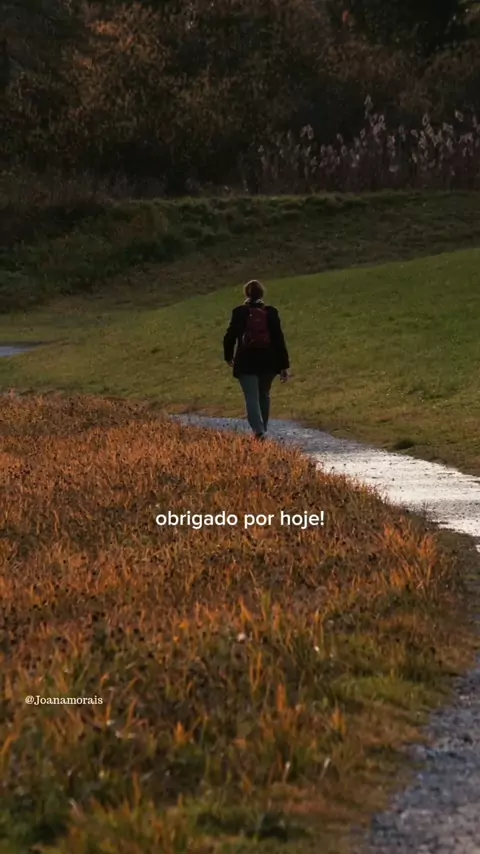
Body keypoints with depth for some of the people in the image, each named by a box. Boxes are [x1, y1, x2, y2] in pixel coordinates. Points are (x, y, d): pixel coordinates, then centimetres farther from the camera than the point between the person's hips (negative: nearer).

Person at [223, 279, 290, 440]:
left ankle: (259, 431, -23)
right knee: (263, 395, 22)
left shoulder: (239, 312, -5)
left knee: (252, 398, -5)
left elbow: (230, 336, -1)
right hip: (268, 362, 2)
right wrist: (284, 366, 0)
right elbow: (279, 339, -4)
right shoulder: (271, 312, -3)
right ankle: (262, 429, 32)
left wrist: (228, 356, 18)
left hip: (246, 362, -2)